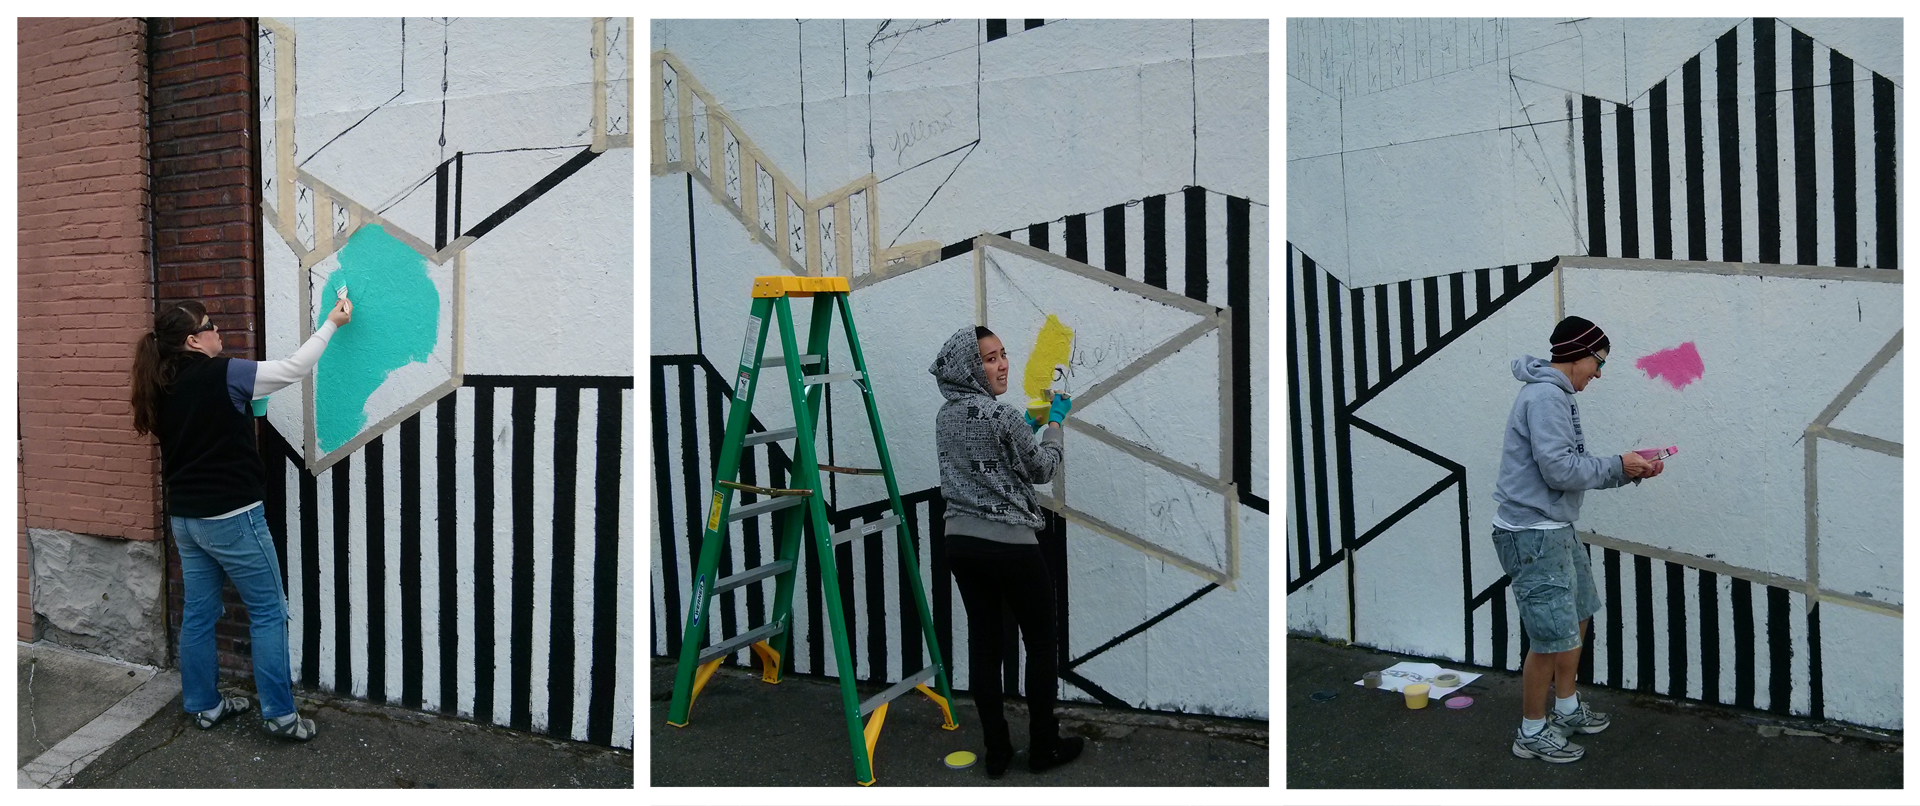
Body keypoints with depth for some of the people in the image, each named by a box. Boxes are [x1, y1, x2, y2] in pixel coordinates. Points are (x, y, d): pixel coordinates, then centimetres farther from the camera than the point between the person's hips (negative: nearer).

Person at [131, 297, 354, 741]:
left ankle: (204, 705, 26)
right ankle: (279, 713, 4)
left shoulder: (163, 388, 6)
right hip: (231, 516, -8)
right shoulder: (220, 375, -16)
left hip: (184, 516, 8)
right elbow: (293, 369, -15)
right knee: (268, 612, 1)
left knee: (198, 613, 15)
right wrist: (331, 323, -6)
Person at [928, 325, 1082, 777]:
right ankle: (1044, 748, 18)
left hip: (961, 544, 7)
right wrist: (1054, 423, 11)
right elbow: (1042, 470, -3)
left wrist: (1029, 425, 23)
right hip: (1010, 547, -7)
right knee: (1042, 644, 10)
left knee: (984, 643, 11)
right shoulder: (1003, 416, -17)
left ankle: (996, 752, 18)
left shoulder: (945, 416, 6)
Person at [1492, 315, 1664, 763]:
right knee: (1552, 638, -5)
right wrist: (1617, 465, -10)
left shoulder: (1558, 396, 15)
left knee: (1577, 617, 23)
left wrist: (1630, 471, 7)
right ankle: (1532, 734, 10)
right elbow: (1561, 471, -23)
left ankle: (1566, 710, 39)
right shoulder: (1545, 397, -18)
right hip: (1532, 535, -11)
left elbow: (1575, 469, 16)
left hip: (1556, 530, 11)